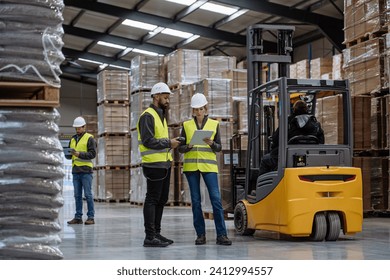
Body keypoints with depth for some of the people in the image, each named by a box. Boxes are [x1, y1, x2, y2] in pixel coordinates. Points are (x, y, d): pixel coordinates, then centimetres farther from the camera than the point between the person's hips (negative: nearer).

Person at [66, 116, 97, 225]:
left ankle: (91, 217, -2)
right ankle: (78, 217, 9)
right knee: (77, 195, 6)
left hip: (86, 170, -6)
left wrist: (80, 154, -19)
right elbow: (69, 156, 18)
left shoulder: (89, 138, -1)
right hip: (75, 170, 6)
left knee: (88, 194, -5)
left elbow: (93, 154, -10)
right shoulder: (73, 139, 17)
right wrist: (67, 153, -4)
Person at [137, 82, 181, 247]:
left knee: (161, 200, 13)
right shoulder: (148, 116, -11)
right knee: (152, 200, -8)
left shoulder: (161, 115, 21)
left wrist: (172, 142, 9)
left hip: (164, 163, 10)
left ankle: (156, 233, 21)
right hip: (154, 164, -10)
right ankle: (150, 237, -6)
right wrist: (168, 143, -16)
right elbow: (148, 141, -20)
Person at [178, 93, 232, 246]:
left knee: (216, 199, -9)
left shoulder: (214, 124, 8)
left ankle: (221, 235, -7)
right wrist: (189, 146, -13)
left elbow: (219, 147, 6)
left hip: (209, 166, -1)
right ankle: (200, 234, 9)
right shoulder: (186, 125, 9)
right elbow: (180, 148, 9)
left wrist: (211, 143, -15)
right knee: (195, 201, 2)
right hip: (191, 166, 1)